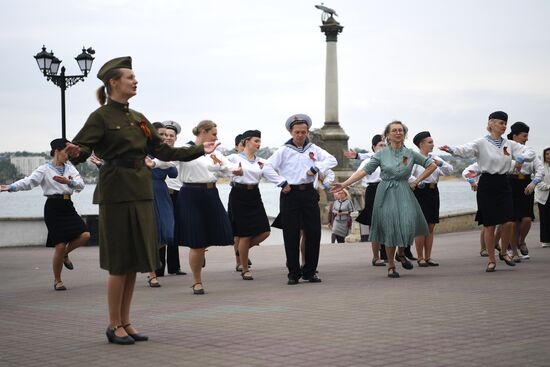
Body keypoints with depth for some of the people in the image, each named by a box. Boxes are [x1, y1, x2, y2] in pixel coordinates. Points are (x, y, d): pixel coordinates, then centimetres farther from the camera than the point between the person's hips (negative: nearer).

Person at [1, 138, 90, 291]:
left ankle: (65, 254, 18)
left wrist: (68, 181, -23)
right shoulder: (45, 170, -2)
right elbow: (29, 181, -14)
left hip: (68, 206, 5)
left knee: (85, 235, -12)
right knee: (60, 245, -8)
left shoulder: (70, 168, 10)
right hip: (53, 207, -5)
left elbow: (80, 185, -3)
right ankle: (57, 281, 11)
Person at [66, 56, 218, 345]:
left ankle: (125, 321, 16)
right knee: (119, 261, -4)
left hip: (141, 192, 7)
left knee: (135, 260, 8)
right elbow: (82, 149, -14)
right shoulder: (101, 117, -5)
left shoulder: (138, 118, 16)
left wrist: (199, 150, 23)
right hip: (116, 192, -7)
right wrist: (75, 153, -38)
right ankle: (114, 325, 7)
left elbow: (161, 150, 21)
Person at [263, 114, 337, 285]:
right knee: (291, 235, -1)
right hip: (290, 194, -3)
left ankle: (310, 271, 13)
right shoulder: (284, 151, 0)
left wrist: (316, 168, -13)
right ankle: (293, 273, 7)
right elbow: (267, 168, -6)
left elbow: (332, 160, 1)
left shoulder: (313, 149, 9)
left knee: (314, 232, 2)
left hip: (309, 192, 3)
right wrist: (282, 183, -9)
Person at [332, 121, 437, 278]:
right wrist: (344, 184, -9)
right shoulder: (381, 154, 2)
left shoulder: (410, 154, 5)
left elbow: (432, 165, 10)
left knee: (407, 225, -12)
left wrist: (416, 182, 4)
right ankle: (390, 265, 13)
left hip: (404, 194, 1)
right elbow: (364, 171, -1)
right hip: (386, 194, -1)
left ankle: (401, 253, 20)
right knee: (390, 228, -3)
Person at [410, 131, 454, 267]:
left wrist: (441, 163, -7)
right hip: (420, 191, -7)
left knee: (431, 227, 9)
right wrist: (417, 182, -30)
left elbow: (450, 171, 10)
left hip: (433, 191, 7)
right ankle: (420, 258, 5)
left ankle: (428, 257, 16)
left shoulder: (434, 158, 13)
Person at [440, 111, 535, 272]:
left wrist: (522, 158, -14)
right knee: (489, 224, -1)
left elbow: (530, 152, 8)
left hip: (503, 184, 4)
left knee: (509, 222, -5)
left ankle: (504, 252, 21)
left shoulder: (509, 144, 9)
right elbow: (465, 150, -21)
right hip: (487, 185, -4)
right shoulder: (482, 143, -6)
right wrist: (451, 149, -42)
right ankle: (491, 260, 13)